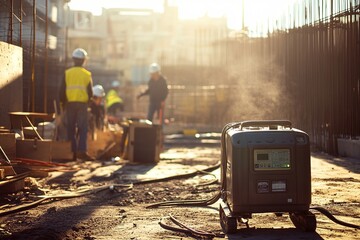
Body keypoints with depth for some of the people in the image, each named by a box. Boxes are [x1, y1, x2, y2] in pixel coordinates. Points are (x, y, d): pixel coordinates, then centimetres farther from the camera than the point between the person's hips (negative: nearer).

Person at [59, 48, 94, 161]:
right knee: (83, 128, 0)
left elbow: (62, 91, 0)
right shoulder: (87, 74, 0)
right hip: (82, 104, -1)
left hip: (70, 104, 1)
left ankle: (72, 152, 6)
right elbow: (90, 92, 1)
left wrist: (63, 103, 13)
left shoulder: (67, 73, 1)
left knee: (71, 129, 7)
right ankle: (82, 151, -10)